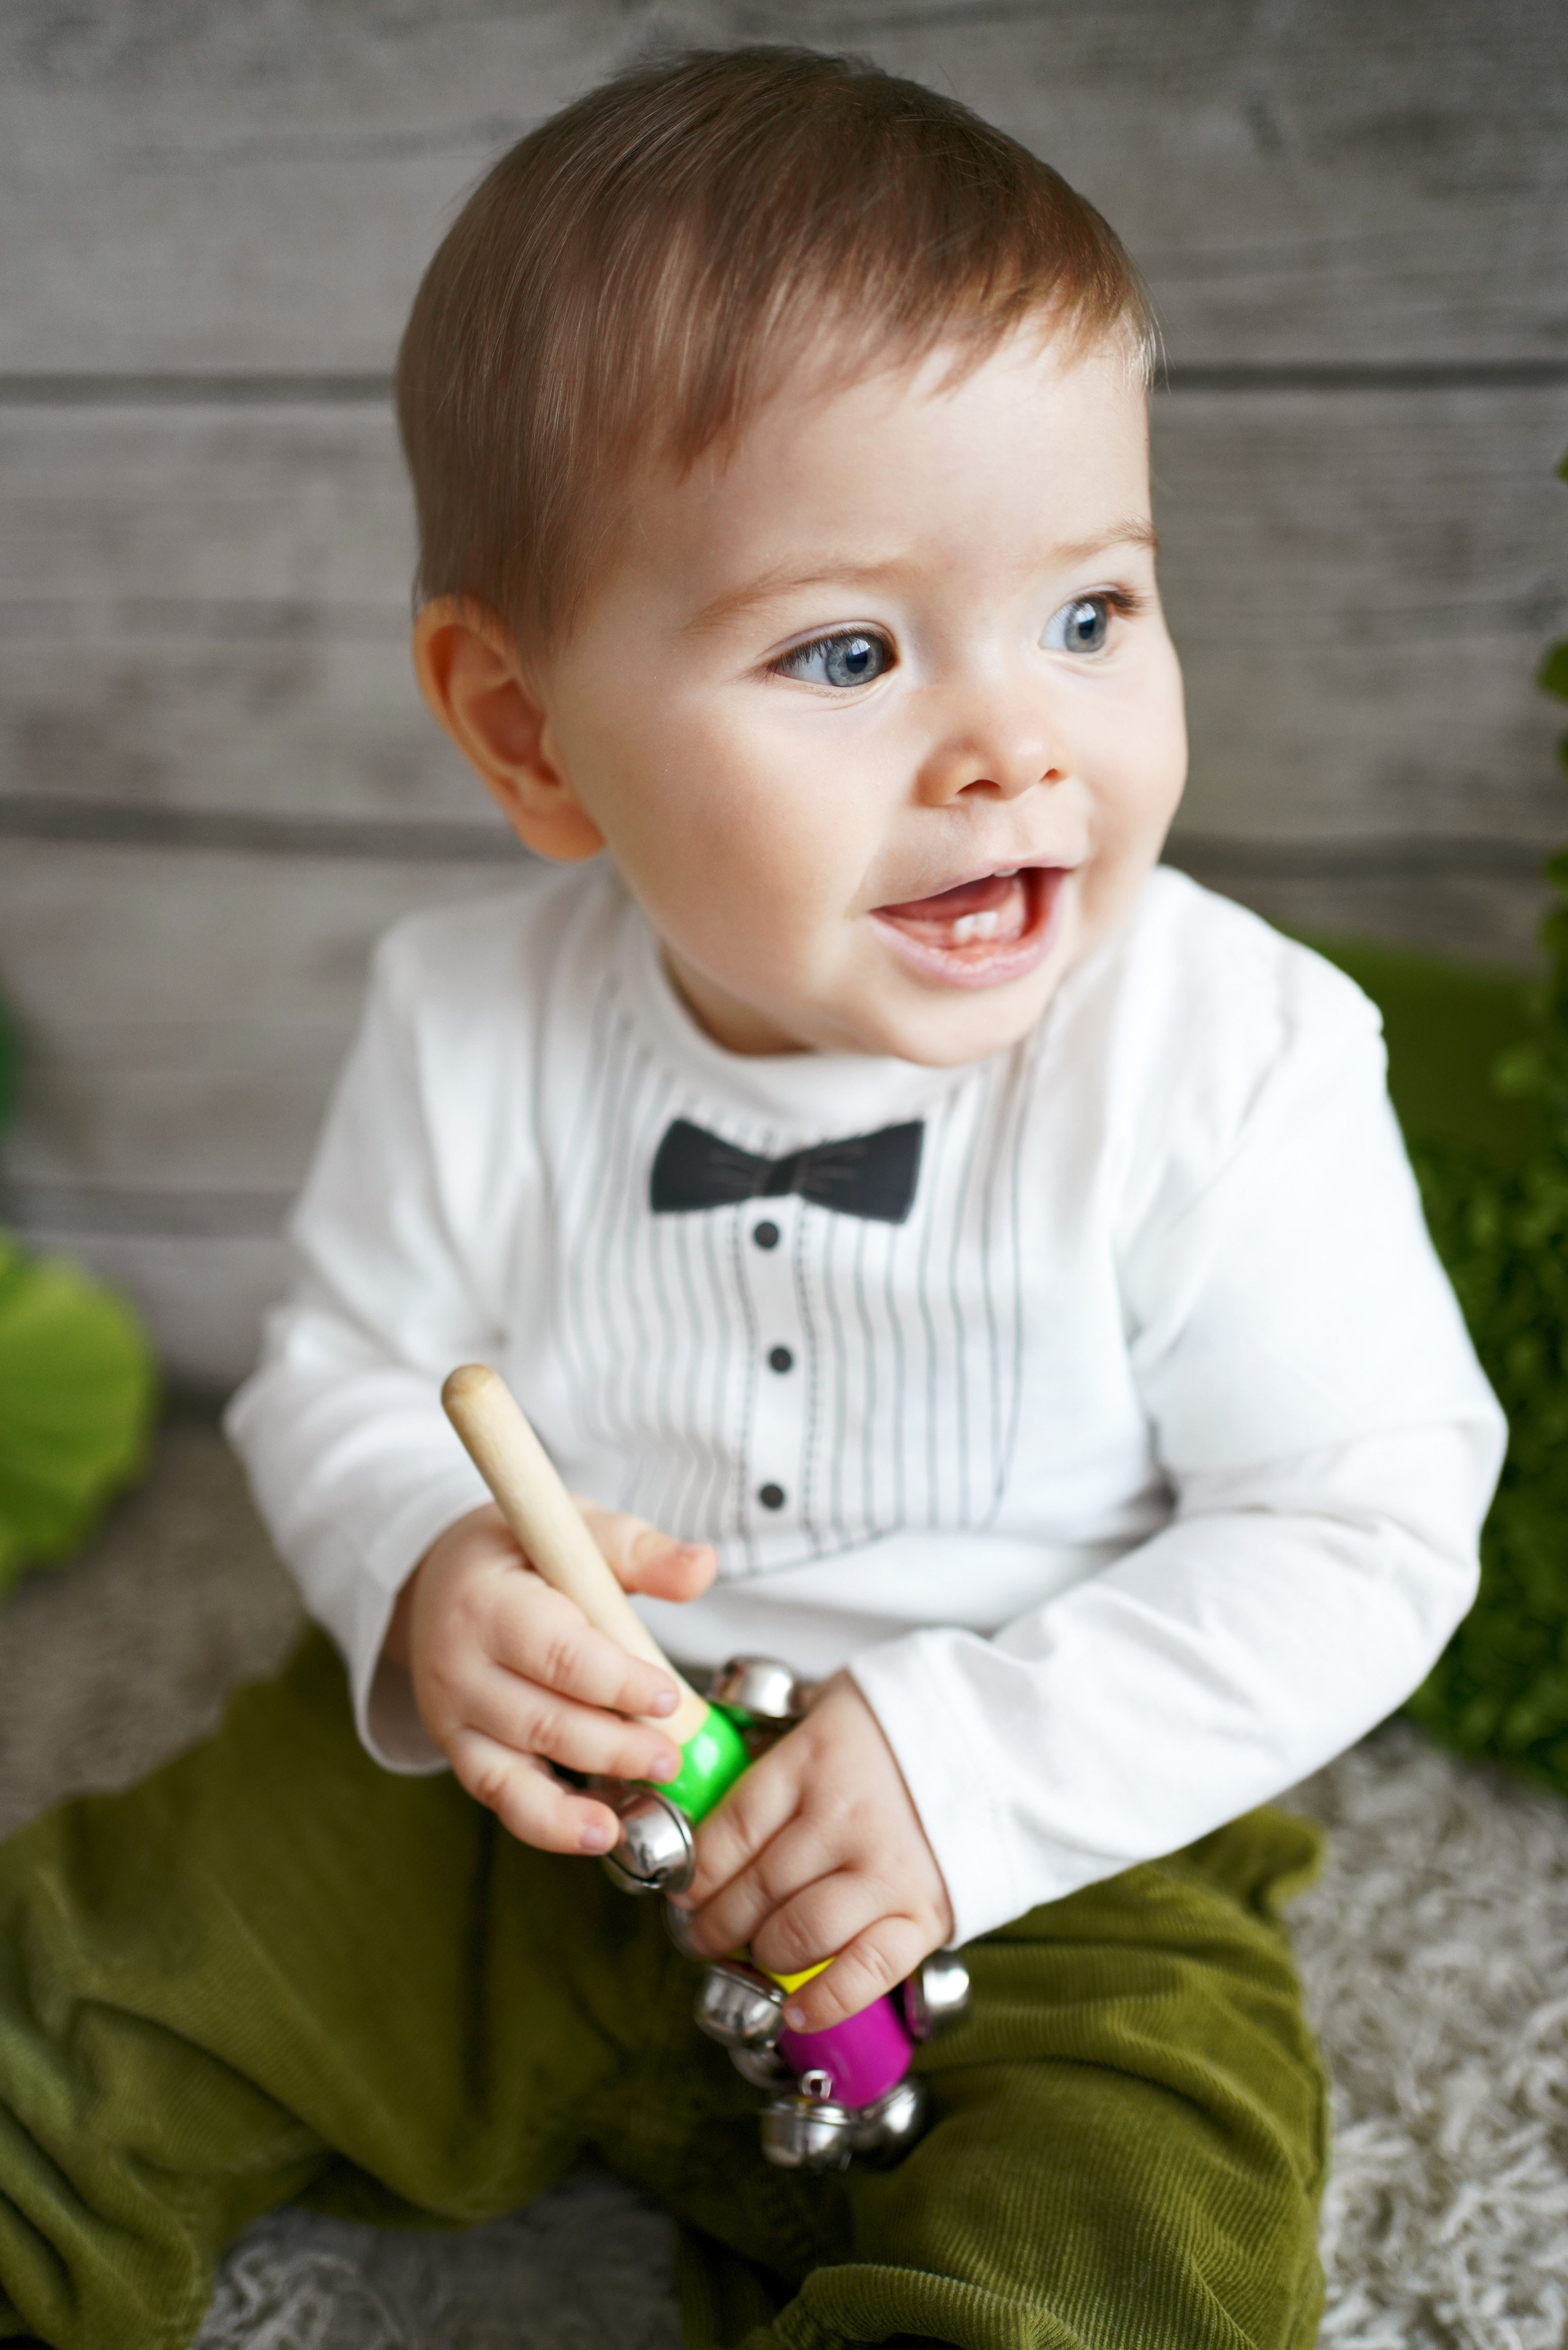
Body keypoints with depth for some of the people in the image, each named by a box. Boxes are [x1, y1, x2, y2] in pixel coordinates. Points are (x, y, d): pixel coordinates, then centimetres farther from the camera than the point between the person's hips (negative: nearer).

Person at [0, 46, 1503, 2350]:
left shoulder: (1236, 1065, -19)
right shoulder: (474, 1036, -11)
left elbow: (1367, 1534, -15)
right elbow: (341, 1376, 4)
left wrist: (981, 1764, -25)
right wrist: (423, 1577, -19)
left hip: (1058, 1852, -2)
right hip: (537, 1782, 3)